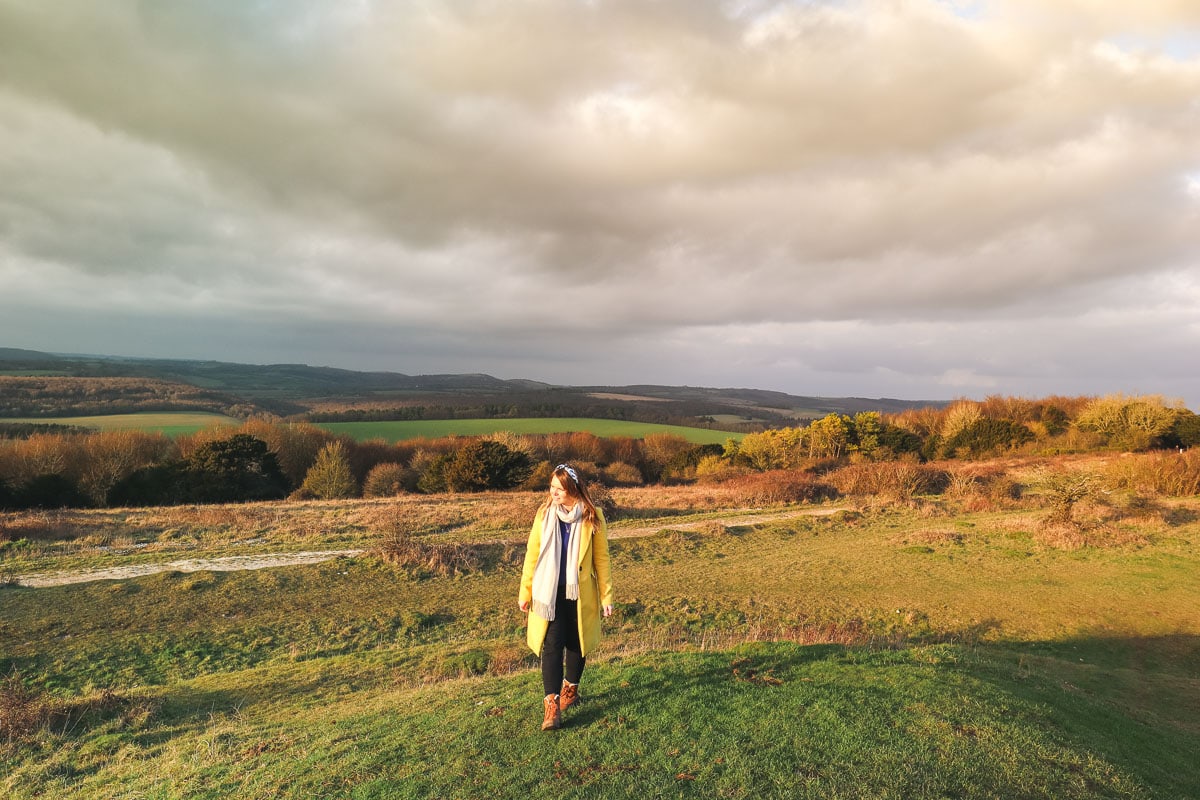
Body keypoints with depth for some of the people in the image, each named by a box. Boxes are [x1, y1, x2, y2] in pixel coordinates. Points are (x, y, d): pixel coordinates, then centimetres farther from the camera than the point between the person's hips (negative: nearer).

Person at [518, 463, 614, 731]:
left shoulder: (593, 517, -7)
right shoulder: (544, 514, -2)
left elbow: (601, 558, -1)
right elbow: (532, 554, 3)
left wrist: (606, 596, 0)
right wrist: (525, 591, 4)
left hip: (580, 593, 0)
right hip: (549, 593, 0)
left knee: (577, 644, 15)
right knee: (552, 645, -5)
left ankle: (571, 688, 38)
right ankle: (551, 704, 2)